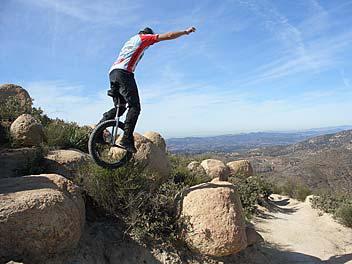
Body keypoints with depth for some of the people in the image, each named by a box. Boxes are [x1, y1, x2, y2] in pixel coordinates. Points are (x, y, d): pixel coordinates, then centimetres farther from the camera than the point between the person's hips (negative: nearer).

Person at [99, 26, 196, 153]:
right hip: (124, 72, -9)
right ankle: (127, 139, -21)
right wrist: (186, 31, 16)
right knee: (134, 107, -11)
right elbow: (168, 36, 8)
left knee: (120, 108, 14)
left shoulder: (131, 41, 36)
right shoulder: (143, 37, 11)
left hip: (112, 72, 9)